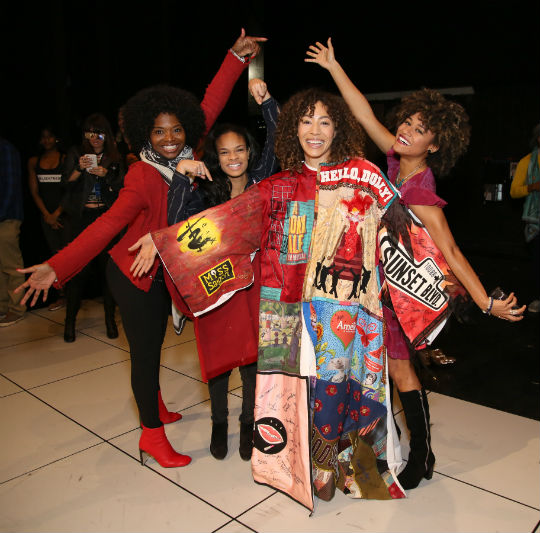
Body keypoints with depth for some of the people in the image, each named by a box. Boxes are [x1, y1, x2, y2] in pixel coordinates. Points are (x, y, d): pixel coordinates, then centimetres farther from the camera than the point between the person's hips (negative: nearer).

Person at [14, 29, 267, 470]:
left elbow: (210, 105, -3)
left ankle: (154, 406, 43)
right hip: (134, 274, -6)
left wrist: (237, 56, -1)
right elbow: (108, 224, -33)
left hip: (165, 272, 7)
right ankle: (152, 435, 16)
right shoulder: (142, 177, -24)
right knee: (145, 351, 2)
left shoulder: (184, 157, -6)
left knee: (154, 345, 22)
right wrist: (57, 267, -42)